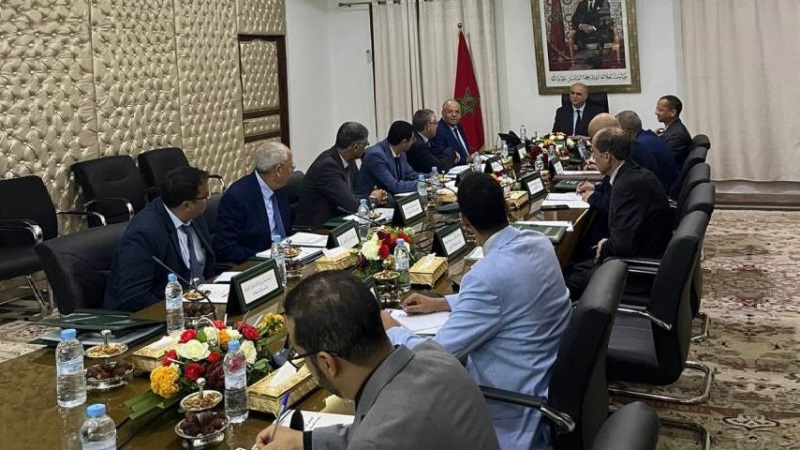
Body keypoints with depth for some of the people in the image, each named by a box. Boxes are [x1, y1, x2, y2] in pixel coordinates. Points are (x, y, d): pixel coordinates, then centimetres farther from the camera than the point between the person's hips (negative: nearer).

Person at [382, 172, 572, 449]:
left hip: (516, 406, -8)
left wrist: (391, 330, -4)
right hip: (550, 377, 8)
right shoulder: (539, 243, -4)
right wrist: (441, 303, 14)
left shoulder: (487, 274, -30)